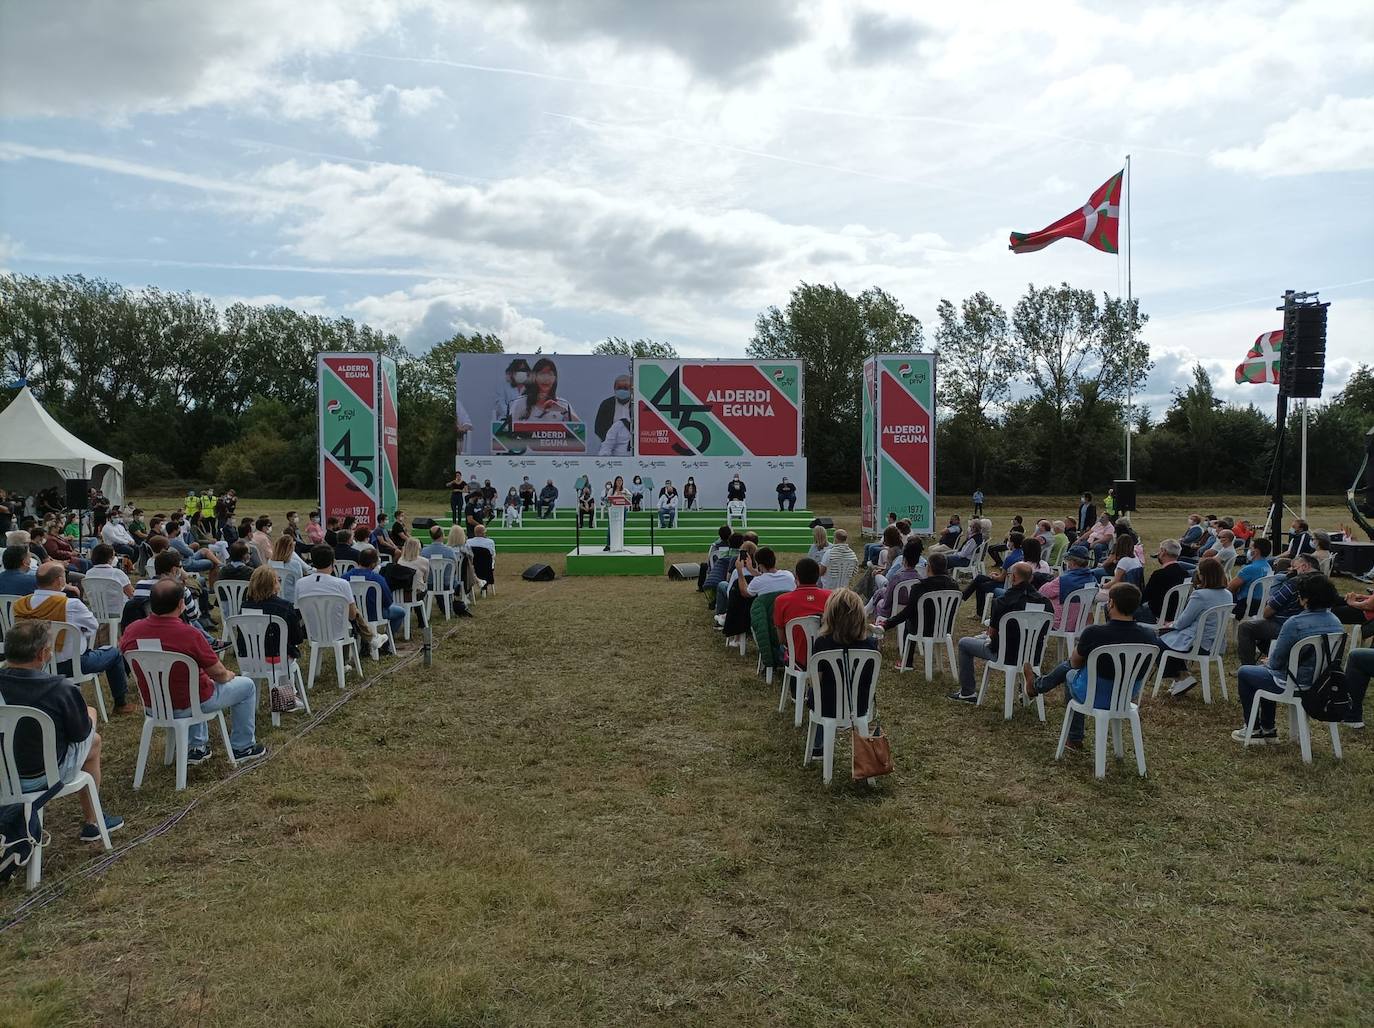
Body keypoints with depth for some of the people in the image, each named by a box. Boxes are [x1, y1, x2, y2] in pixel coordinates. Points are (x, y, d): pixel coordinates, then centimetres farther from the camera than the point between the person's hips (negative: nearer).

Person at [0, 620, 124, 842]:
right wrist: (88, 719, 10)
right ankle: (91, 822, 32)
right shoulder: (60, 690, -25)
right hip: (42, 779, -5)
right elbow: (81, 733, -12)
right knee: (93, 740, 24)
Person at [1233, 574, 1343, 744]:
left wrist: (1269, 662, 7)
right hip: (1320, 681, 8)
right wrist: (1270, 661, 14)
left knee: (1244, 673, 16)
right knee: (1263, 668, 32)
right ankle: (1268, 729, 37)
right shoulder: (1335, 622, 0)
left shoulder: (1295, 623, -25)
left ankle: (1253, 730, 23)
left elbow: (1276, 661, -17)